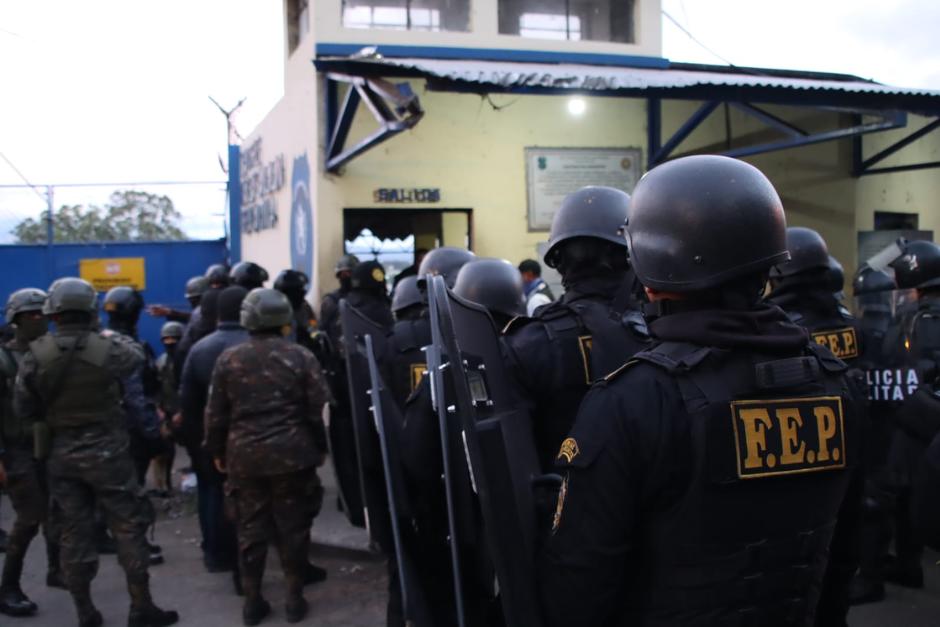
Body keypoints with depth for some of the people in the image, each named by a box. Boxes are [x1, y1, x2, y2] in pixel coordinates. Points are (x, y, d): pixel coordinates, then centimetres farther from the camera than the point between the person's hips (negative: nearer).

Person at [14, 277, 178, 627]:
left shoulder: (36, 355, -7)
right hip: (106, 452, -3)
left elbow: (22, 408, -1)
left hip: (61, 455, 3)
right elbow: (137, 356, 9)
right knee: (128, 528, 6)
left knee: (74, 532, 11)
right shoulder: (107, 348, -13)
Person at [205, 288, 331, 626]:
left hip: (244, 455, 2)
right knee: (292, 527, 8)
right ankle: (295, 598, 15)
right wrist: (320, 447, 9)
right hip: (291, 454, -1)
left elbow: (216, 413, 4)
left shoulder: (229, 358, 0)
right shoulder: (301, 356, -5)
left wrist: (217, 451, 15)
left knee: (250, 528, 10)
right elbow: (318, 410, -4)